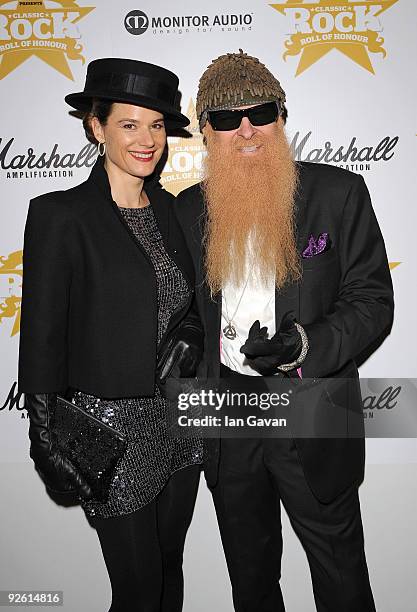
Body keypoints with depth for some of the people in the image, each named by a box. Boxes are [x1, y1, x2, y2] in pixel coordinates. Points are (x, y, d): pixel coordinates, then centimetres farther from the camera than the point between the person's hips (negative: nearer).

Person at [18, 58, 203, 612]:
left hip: (180, 422, 6)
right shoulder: (60, 215, -13)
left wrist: (190, 335, -5)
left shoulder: (167, 208, 5)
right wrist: (49, 440, -8)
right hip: (111, 428, -5)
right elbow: (42, 340, -10)